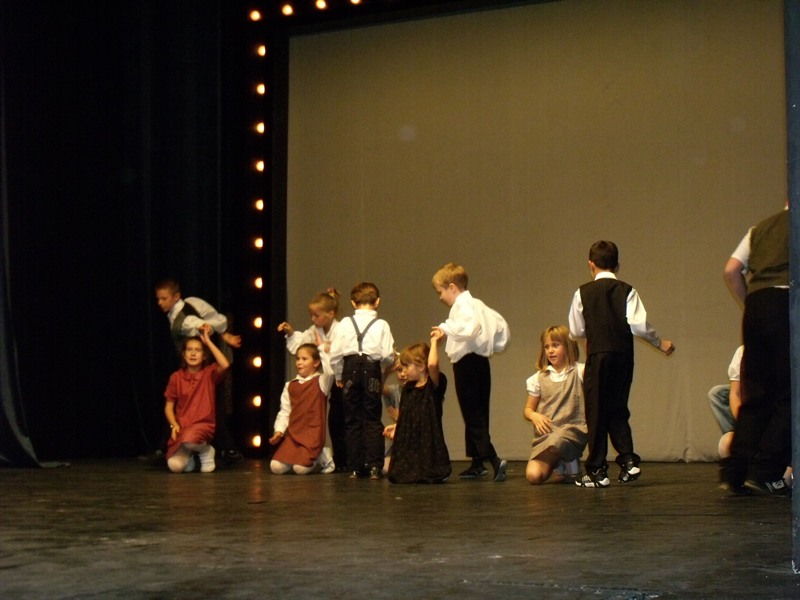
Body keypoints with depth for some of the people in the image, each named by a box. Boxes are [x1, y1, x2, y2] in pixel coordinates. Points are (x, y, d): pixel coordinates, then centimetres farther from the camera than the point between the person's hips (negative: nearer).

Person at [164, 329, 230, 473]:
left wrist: (208, 341, -14)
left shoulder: (209, 373, 1)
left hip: (204, 425, -1)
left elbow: (225, 365, -21)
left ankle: (206, 451, -2)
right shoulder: (176, 377, 5)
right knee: (175, 466, -25)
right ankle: (188, 455, 13)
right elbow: (169, 406, 9)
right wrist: (174, 425, -10)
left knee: (189, 439, -38)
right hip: (181, 428, 1)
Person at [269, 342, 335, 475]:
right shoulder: (290, 386, 14)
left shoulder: (321, 382, 1)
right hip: (292, 434, 4)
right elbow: (284, 412, 12)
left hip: (313, 434, -4)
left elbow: (330, 371, -21)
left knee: (301, 468, -22)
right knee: (276, 467, -15)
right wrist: (279, 431, -4)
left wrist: (321, 347, -12)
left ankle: (322, 458, 9)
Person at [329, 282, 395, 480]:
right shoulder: (381, 325, -3)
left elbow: (335, 354, 0)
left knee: (352, 420, 8)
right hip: (372, 370, -1)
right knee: (372, 420, 4)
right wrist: (385, 366, 16)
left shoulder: (345, 324, 1)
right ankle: (374, 466, -4)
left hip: (350, 369, 1)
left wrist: (339, 376, 14)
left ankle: (355, 467, 8)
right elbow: (388, 355, -7)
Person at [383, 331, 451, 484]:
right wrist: (396, 427, 9)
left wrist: (434, 342, -20)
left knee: (426, 475, -19)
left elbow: (432, 365, -31)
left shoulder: (434, 385, -10)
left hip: (428, 441, -6)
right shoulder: (408, 388, 12)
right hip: (408, 441, 6)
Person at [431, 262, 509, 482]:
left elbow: (471, 327, -30)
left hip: (467, 363, -10)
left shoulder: (462, 305, -11)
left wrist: (447, 328, -21)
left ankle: (494, 460, -21)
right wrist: (495, 346, 20)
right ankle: (477, 463, 19)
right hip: (480, 362, 10)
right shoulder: (476, 304, 17)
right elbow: (501, 324, 20)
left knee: (473, 416, -11)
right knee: (477, 415, 13)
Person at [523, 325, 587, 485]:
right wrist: (534, 416, -6)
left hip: (573, 431, -2)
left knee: (556, 440, -39)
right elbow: (528, 409, 17)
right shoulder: (539, 378, 13)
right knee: (533, 476, -21)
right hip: (545, 434, 2)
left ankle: (567, 465, -3)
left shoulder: (580, 372, 5)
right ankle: (559, 464, 12)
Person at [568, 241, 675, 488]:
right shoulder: (627, 291, 2)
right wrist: (660, 343, 7)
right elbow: (639, 325, -8)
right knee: (618, 410, 15)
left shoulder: (584, 292, 2)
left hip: (597, 356, -2)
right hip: (624, 356, 2)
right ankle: (628, 460, 2)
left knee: (596, 412, 3)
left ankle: (597, 470, 3)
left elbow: (575, 331, 7)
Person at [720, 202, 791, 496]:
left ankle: (735, 472, 1)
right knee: (788, 394, -2)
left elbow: (731, 270, 16)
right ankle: (765, 472, -9)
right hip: (786, 300, -6)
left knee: (754, 394, 8)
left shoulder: (760, 228, 23)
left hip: (755, 304, 6)